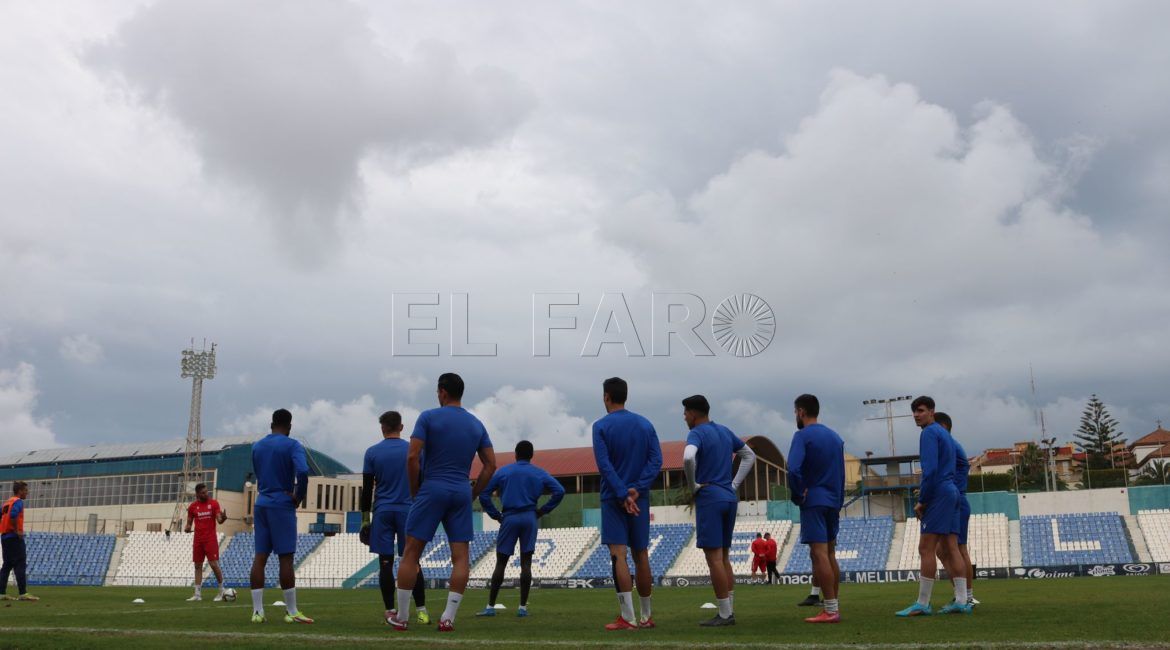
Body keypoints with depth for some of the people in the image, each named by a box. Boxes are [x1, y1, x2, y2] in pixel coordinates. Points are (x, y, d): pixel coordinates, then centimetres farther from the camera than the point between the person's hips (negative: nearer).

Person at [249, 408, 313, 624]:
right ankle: (291, 612, 0)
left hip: (261, 505, 5)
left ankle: (257, 610, 1)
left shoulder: (257, 446, 13)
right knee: (285, 557, -3)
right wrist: (299, 496, -9)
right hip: (282, 506, -5)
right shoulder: (292, 446, -7)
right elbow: (303, 471, -22)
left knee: (260, 556, 5)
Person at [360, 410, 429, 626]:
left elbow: (367, 489, 3)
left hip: (382, 512, 0)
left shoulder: (372, 453, 3)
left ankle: (391, 612, 0)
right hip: (408, 511, 0)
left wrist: (365, 518, 8)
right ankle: (421, 611, -2)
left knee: (386, 562, 1)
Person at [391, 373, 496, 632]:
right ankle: (448, 618, 0)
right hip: (462, 493, 4)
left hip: (432, 489, -3)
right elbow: (490, 465, 9)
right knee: (461, 557, 4)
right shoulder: (476, 424, 11)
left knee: (411, 553, 4)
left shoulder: (429, 417, -3)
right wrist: (473, 494, 14)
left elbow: (412, 457, -9)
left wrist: (415, 490, 2)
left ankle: (401, 617, 8)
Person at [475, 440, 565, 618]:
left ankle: (491, 606, 2)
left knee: (500, 563, 3)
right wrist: (543, 510, 4)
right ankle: (523, 607, -1)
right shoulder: (539, 474, 8)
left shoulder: (503, 472, 7)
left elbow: (484, 493, 1)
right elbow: (559, 491, -1)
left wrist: (495, 515, 5)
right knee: (526, 563, 2)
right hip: (529, 519, 1)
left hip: (509, 519, -1)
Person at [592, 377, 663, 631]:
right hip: (640, 498, 5)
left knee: (618, 554, -7)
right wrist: (637, 489, -9)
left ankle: (627, 617, -13)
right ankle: (647, 616, 19)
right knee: (641, 555, 11)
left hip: (613, 498, -4)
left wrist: (622, 495, -16)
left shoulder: (601, 426, -4)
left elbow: (604, 465, -14)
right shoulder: (645, 424, 9)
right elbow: (656, 460, -2)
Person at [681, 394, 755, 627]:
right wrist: (734, 484, 16)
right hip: (730, 499, 8)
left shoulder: (697, 434, -9)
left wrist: (693, 485, -14)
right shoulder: (725, 432, 15)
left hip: (709, 499, -8)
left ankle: (724, 614, -5)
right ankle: (729, 611, 15)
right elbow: (749, 456, 24)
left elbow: (688, 458, -30)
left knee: (714, 557, -5)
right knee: (723, 556, 13)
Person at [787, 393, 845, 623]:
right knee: (830, 554, 12)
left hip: (813, 501, -8)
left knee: (819, 554, -8)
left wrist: (797, 495, -10)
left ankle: (830, 610, -11)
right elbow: (841, 474, 17)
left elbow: (793, 469, -23)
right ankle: (834, 607, 13)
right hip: (833, 502, 8)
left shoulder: (802, 436, -9)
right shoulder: (835, 437, 15)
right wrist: (838, 503, 20)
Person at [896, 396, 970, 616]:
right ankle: (961, 601, 5)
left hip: (938, 495, -10)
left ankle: (922, 604, -8)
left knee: (926, 549, -8)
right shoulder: (945, 433, 21)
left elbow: (930, 469, -19)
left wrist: (922, 500, -14)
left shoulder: (929, 433, -9)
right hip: (952, 493, 10)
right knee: (949, 549, 8)